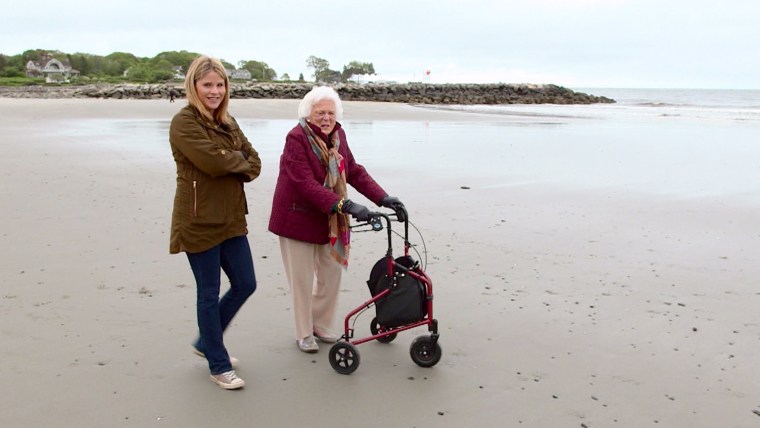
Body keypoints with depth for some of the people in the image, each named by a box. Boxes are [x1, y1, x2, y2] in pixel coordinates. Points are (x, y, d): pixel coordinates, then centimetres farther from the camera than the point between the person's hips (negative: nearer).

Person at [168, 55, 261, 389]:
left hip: (231, 218, 8)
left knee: (245, 285, 13)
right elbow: (213, 161, -25)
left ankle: (206, 342, 34)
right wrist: (240, 160, -7)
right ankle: (219, 366, 20)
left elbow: (253, 164, 8)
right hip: (199, 222, -8)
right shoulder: (184, 122, -12)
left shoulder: (227, 123, 12)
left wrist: (233, 167, -12)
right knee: (209, 293, 4)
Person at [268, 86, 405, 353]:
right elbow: (307, 185, -30)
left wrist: (383, 198, -10)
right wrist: (346, 206, -38)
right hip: (297, 218, -7)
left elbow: (355, 172, 3)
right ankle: (304, 334, 21)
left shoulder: (337, 136, 1)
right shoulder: (297, 138, -21)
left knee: (332, 273, 13)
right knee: (303, 280, 3)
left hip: (328, 219, 7)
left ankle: (320, 324, 33)